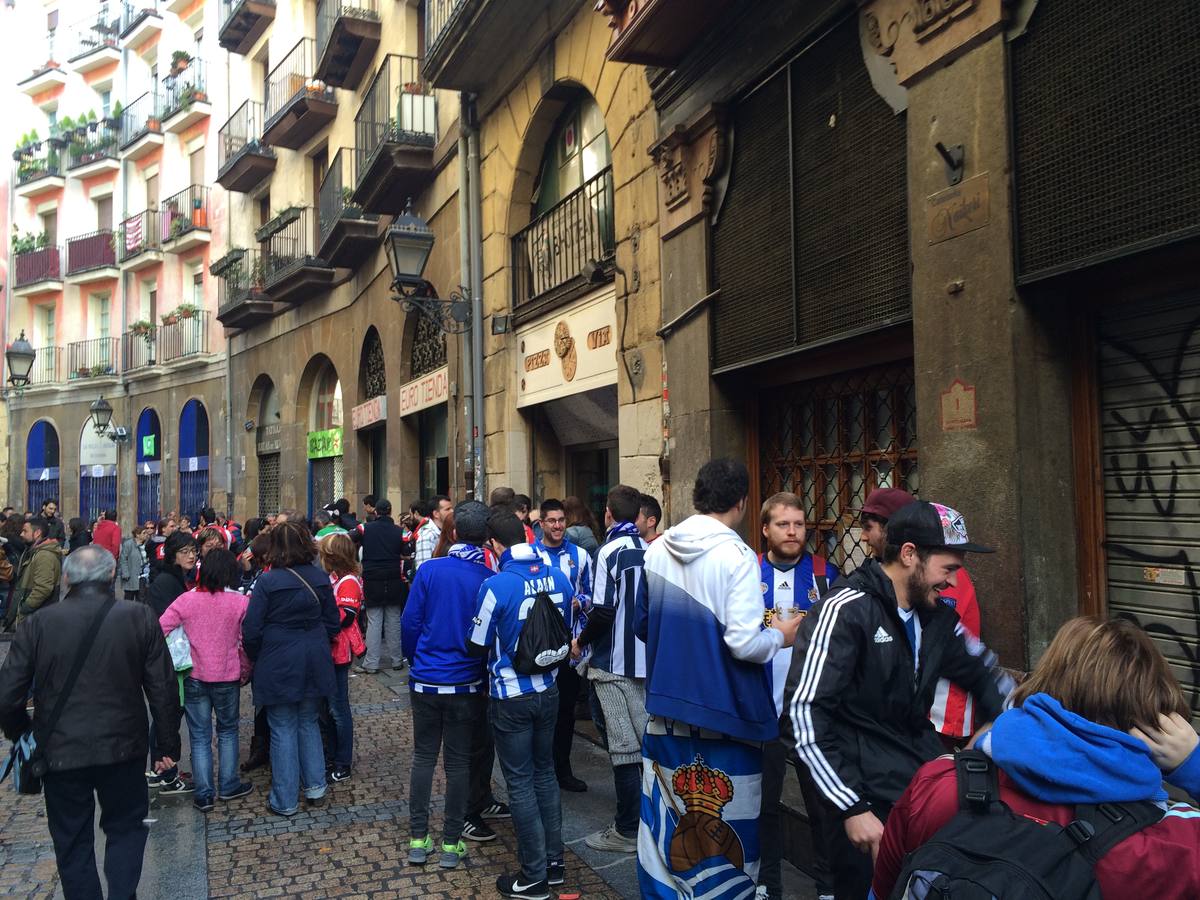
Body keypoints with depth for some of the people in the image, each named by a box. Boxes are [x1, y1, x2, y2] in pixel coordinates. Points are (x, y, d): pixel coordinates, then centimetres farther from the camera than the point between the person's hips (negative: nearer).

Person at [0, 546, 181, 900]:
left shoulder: (38, 623, -7)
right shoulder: (139, 618, -8)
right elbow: (163, 690, -5)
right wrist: (168, 745, 5)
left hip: (60, 752, 0)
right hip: (122, 749, 0)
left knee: (73, 844, 16)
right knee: (126, 829, 18)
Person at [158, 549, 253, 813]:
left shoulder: (186, 600, -8)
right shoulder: (241, 603, -11)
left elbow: (159, 631, -9)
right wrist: (245, 671, 9)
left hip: (195, 677, 1)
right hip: (228, 678, 0)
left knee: (200, 737, 11)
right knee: (227, 731, 19)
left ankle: (203, 794, 12)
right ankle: (228, 786, 23)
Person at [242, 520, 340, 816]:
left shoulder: (267, 581, -14)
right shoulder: (320, 579, -1)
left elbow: (252, 629, -11)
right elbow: (333, 623, 6)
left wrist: (254, 658, 7)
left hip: (278, 666, -4)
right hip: (314, 664, 4)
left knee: (283, 730, 6)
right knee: (308, 724, 19)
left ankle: (284, 801, 14)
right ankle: (315, 788, 24)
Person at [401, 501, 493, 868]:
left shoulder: (429, 570, -9)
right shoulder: (488, 579, -10)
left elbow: (410, 623, -4)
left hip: (426, 681, 1)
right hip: (466, 684, -1)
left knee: (423, 756, 14)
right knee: (458, 761, 9)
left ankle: (418, 839, 20)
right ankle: (452, 844, 17)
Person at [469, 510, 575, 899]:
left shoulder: (496, 585, -20)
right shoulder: (558, 577, -5)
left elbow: (478, 646, -10)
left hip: (511, 697, -5)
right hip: (548, 690, 5)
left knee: (521, 783, 6)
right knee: (545, 772, 19)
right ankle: (554, 861, 28)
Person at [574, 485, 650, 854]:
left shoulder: (611, 551, -15)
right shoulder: (650, 551, 4)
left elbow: (603, 612, -18)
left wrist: (581, 641, -3)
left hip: (614, 663, -7)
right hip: (647, 657, 7)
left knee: (624, 747, 0)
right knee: (646, 739, 15)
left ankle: (627, 831, 9)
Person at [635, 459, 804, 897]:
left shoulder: (657, 550, 2)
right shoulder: (736, 555, -16)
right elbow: (743, 644, -21)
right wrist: (780, 636, -2)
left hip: (667, 705, 6)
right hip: (723, 713, -5)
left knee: (668, 816, 17)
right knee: (723, 826, 8)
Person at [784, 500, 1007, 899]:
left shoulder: (938, 616, 7)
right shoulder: (845, 611, -17)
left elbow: (984, 675, 24)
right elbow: (806, 713, -22)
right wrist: (852, 808, -23)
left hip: (927, 781, 7)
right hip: (866, 796, -7)